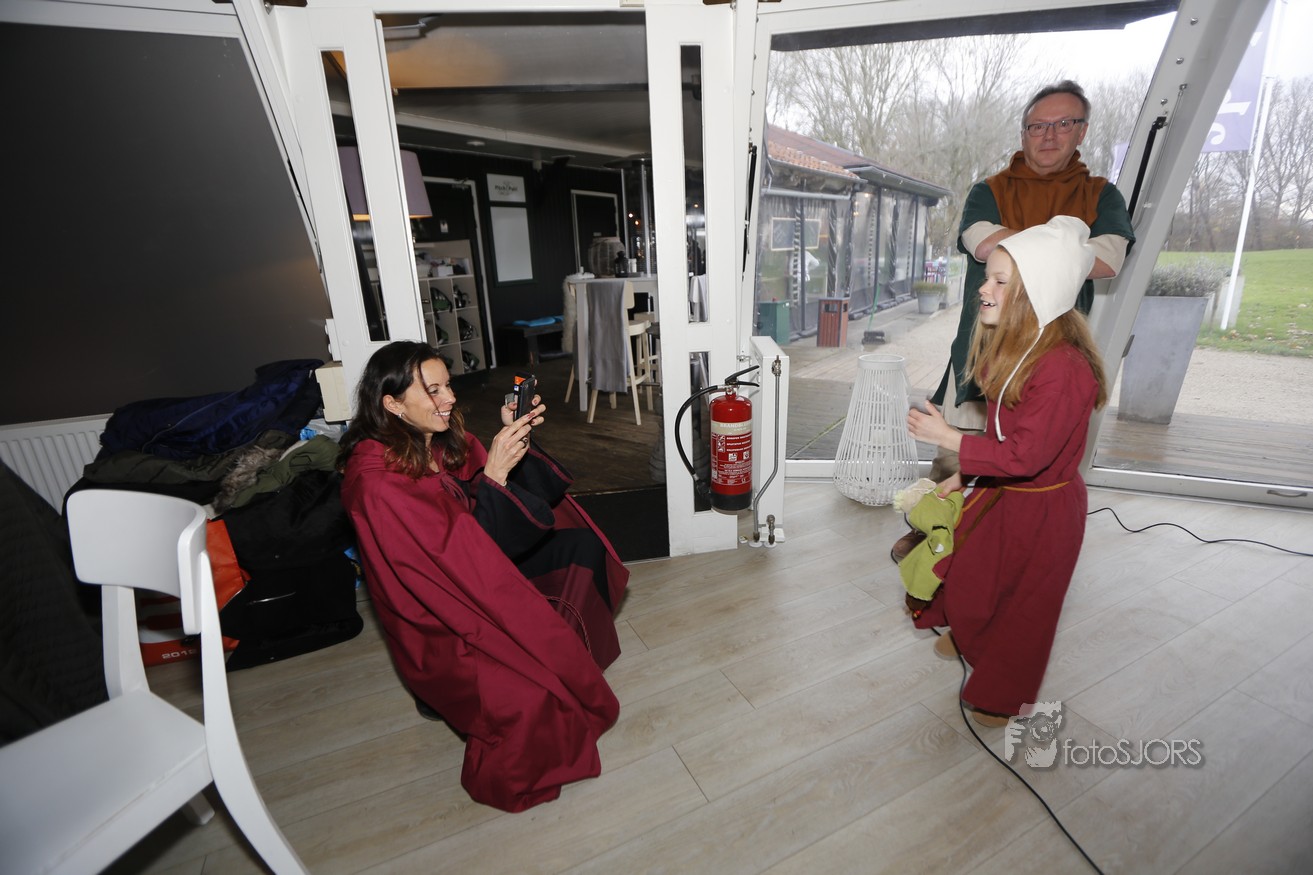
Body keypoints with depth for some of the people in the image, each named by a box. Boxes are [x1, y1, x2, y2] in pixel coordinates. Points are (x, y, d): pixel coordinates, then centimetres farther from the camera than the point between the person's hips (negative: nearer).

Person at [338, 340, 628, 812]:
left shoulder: (447, 439, -2)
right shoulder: (375, 482, -24)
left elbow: (530, 505, 1)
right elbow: (458, 559, -29)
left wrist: (515, 441, -14)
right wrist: (494, 473, -32)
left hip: (484, 575, 8)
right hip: (441, 621, -7)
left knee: (581, 543, -5)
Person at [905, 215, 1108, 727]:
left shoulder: (1063, 369, -32)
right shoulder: (1016, 349, -3)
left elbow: (1024, 454, -32)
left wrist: (947, 439, -30)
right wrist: (965, 474, 8)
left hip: (1042, 510, -8)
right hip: (1003, 491, 8)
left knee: (1023, 600, 12)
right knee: (974, 568, 25)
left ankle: (1006, 696, 37)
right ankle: (970, 637, 55)